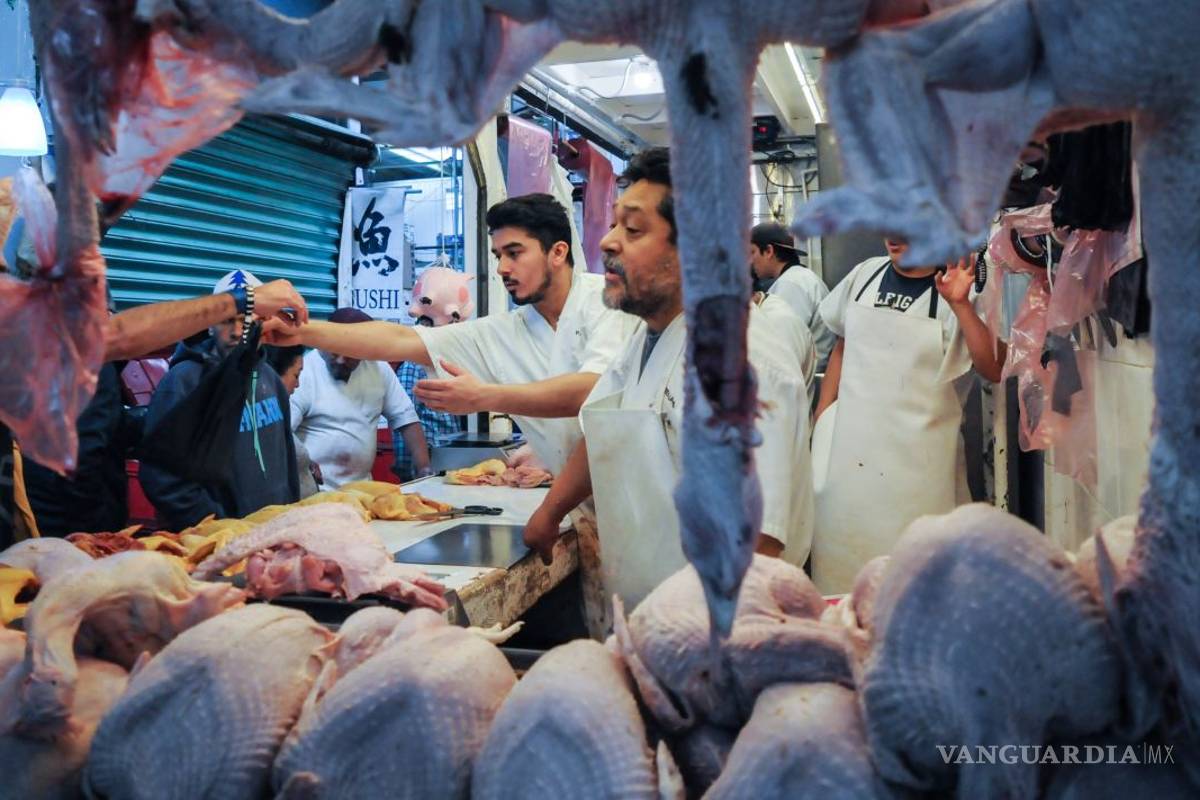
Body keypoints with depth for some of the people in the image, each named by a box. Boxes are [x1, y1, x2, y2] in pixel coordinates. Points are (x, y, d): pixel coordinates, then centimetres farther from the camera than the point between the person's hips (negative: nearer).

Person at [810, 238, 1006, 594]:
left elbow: (994, 369, -14)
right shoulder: (865, 274, 7)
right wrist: (822, 417, 12)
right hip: (849, 444, 4)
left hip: (917, 455, -4)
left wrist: (960, 304, -22)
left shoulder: (955, 295, -4)